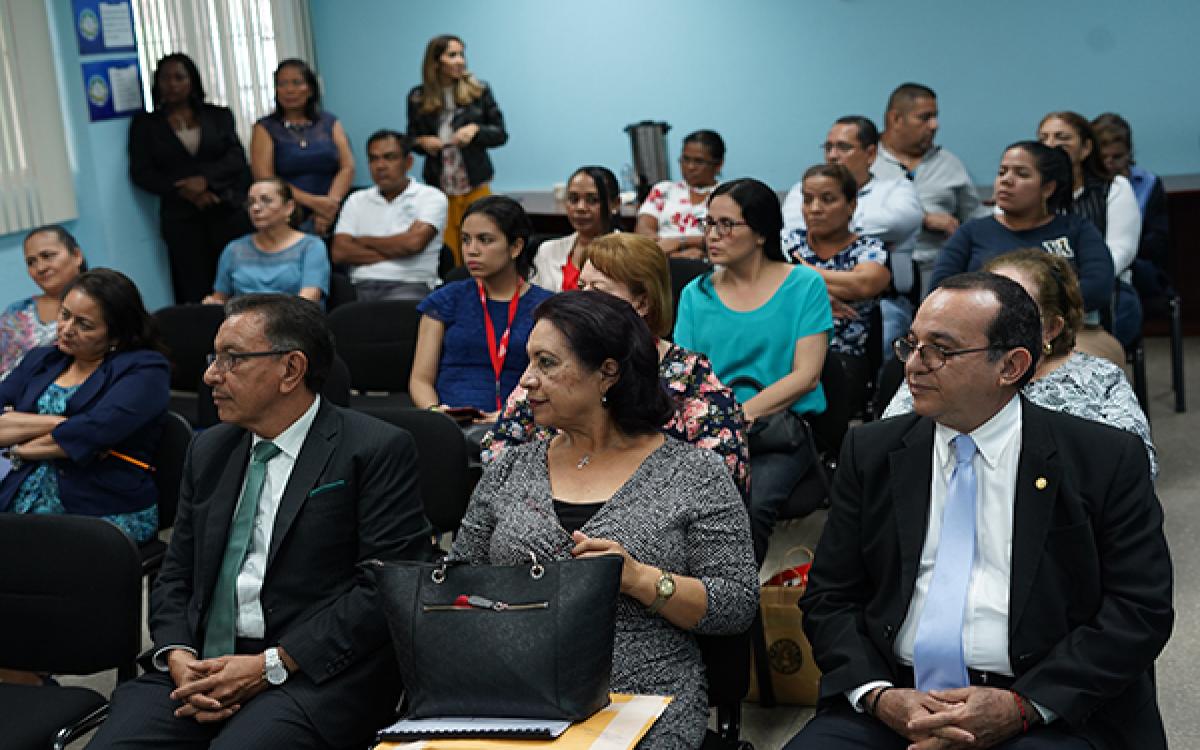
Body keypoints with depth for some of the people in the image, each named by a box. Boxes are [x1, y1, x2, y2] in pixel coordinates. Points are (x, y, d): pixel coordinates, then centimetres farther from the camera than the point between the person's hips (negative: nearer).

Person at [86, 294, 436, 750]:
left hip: (317, 673, -5)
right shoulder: (209, 450, 17)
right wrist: (179, 658, -4)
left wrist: (272, 665, -15)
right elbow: (177, 574, 17)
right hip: (203, 662, 5)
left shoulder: (376, 451, -3)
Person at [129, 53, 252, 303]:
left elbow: (237, 157, 4)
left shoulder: (218, 116, 15)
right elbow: (141, 173, 4)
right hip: (181, 218, 0)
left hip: (227, 210, 1)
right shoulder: (145, 124, 13)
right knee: (195, 293, -8)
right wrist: (183, 191, -10)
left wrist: (205, 179, -15)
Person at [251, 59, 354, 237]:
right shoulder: (265, 129, 8)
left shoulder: (330, 123, 14)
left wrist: (332, 202, -15)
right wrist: (312, 201, -15)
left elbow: (348, 168, 4)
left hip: (332, 219, 2)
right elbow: (264, 177, -3)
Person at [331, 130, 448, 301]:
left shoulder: (431, 197, 8)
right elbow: (340, 252, 7)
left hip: (410, 285, -3)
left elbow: (414, 242, -9)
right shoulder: (356, 200, 20)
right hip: (362, 286, 3)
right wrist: (393, 252, -3)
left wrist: (364, 241, 5)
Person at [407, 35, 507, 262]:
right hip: (438, 187, 0)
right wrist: (423, 142, -7)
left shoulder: (479, 90, 2)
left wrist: (475, 129, -12)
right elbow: (411, 138, 15)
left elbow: (501, 134, 6)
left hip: (475, 185, 0)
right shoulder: (418, 97, 4)